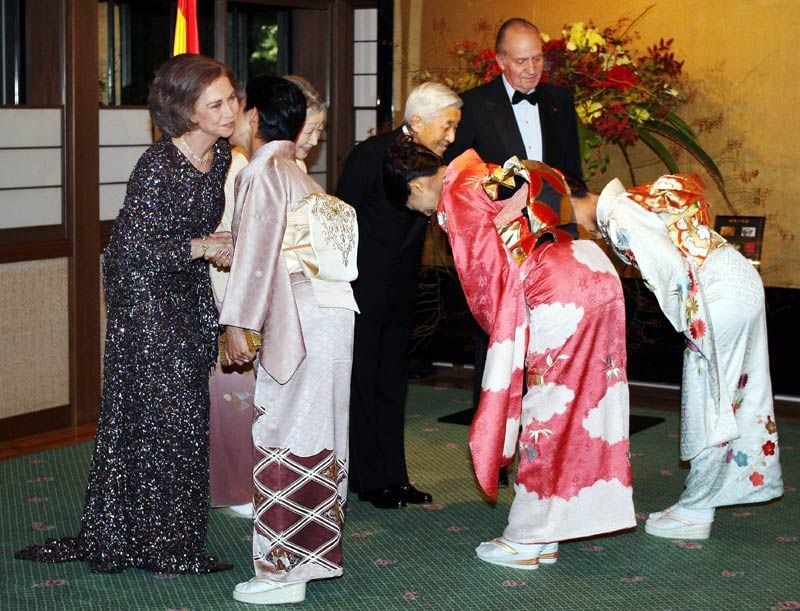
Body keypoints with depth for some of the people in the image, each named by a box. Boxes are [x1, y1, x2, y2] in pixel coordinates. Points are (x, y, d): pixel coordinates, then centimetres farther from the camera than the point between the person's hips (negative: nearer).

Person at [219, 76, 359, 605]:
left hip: (298, 320, -9)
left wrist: (237, 323, -12)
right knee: (318, 436, 14)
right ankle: (314, 552, 24)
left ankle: (283, 572, -2)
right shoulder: (299, 175, 18)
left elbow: (257, 254, -14)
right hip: (333, 313, 9)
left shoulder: (261, 174, -8)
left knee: (282, 437, -5)